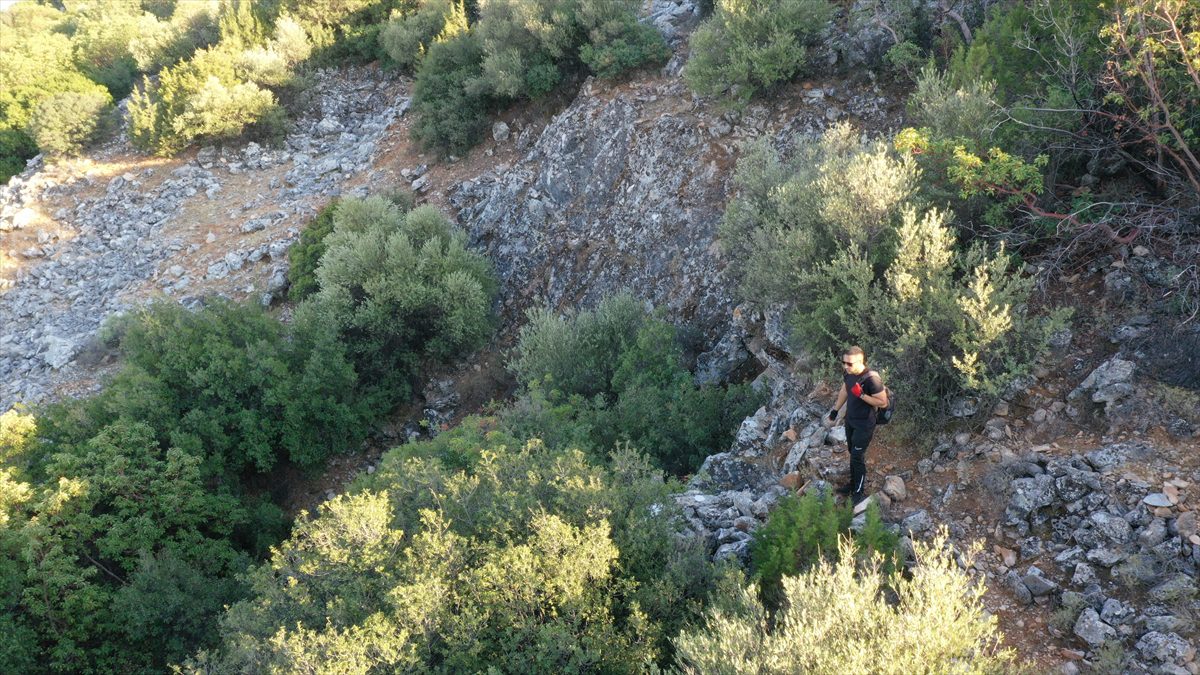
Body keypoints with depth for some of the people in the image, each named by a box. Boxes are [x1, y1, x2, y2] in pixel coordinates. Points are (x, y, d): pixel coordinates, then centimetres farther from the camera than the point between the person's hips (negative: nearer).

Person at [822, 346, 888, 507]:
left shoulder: (871, 379, -30)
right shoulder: (848, 373, -7)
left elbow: (883, 402, -22)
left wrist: (862, 395, -32)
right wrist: (835, 411, 18)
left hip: (864, 425, -7)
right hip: (850, 420, 7)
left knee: (857, 457, 1)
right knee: (852, 453, 21)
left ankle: (860, 492, 17)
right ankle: (853, 483, 39)